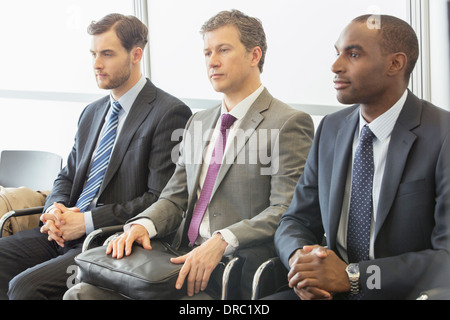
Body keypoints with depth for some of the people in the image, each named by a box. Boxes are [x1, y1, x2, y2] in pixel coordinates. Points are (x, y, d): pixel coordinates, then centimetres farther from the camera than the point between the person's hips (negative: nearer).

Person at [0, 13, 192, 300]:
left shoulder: (169, 113, -8)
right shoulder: (92, 113, 18)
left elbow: (161, 200, -14)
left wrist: (86, 222, -14)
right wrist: (56, 209, -2)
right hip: (65, 233, 8)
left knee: (26, 285, -26)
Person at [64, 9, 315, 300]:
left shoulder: (289, 123, -5)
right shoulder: (198, 123, 20)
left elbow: (286, 211, -14)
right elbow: (175, 198, 17)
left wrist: (221, 242, -26)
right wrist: (142, 225, -5)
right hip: (184, 259, 7)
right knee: (82, 293, -12)